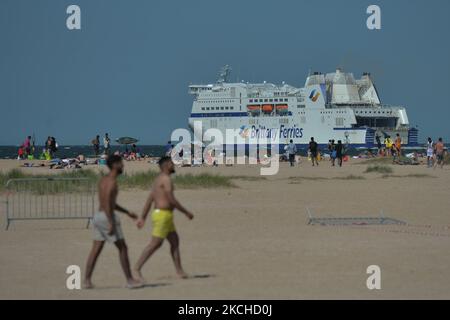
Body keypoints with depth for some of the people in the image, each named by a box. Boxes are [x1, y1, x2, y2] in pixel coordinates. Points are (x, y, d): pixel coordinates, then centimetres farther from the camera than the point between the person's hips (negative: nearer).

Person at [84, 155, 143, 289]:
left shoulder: (103, 180, 17)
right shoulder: (112, 181, -15)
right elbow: (106, 203, -24)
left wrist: (127, 212, 28)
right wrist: (111, 223, -26)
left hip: (98, 216, 9)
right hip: (108, 217, -9)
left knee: (96, 250, 7)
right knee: (123, 248, 0)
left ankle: (87, 281, 1)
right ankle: (130, 280, 3)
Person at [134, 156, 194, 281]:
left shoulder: (158, 180, 17)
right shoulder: (166, 179, -14)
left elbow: (149, 200, 16)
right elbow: (172, 200, -19)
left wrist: (142, 218, 16)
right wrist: (186, 212, -10)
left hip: (159, 214, 10)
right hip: (163, 215, -10)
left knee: (175, 242, 11)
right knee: (154, 244, -9)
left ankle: (179, 271, 12)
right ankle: (137, 268, -8)